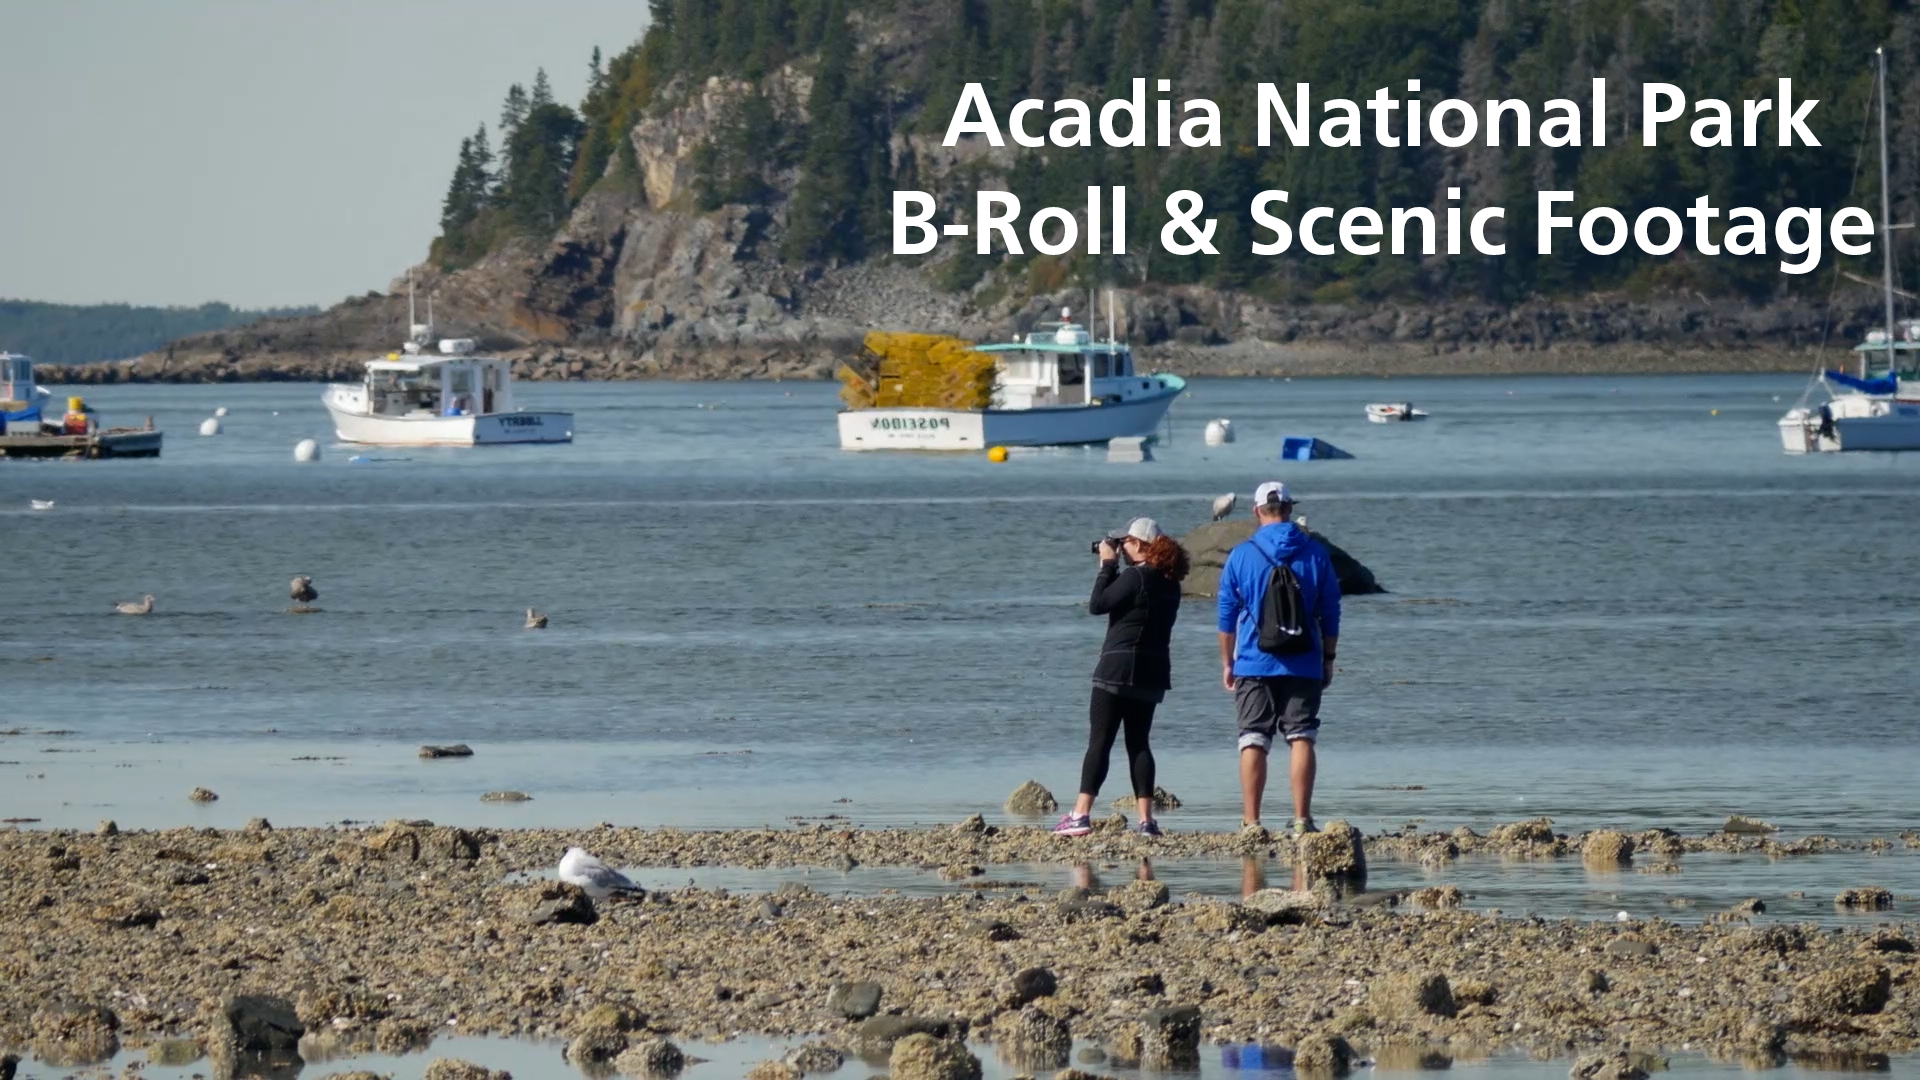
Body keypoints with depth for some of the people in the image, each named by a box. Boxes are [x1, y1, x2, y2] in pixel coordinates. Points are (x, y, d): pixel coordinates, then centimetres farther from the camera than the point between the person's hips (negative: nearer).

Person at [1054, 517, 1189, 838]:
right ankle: (1146, 820, 3)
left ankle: (1081, 815, -8)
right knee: (1138, 742, 10)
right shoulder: (1169, 582, 10)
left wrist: (1107, 564, -5)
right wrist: (1112, 567, 12)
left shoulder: (1135, 576, -15)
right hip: (1153, 671, 8)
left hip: (1120, 667, -7)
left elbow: (1097, 605, -14)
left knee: (1099, 741, -4)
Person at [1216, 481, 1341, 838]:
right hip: (1303, 665, 1)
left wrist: (1227, 663, 12)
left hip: (1254, 664, -1)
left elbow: (1227, 616, 3)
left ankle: (1251, 822, -1)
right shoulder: (1316, 554, 2)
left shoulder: (1241, 556, 0)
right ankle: (1302, 819, -4)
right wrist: (1328, 659, 15)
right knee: (1301, 739, 1)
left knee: (1253, 742, 2)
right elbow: (1330, 614, 6)